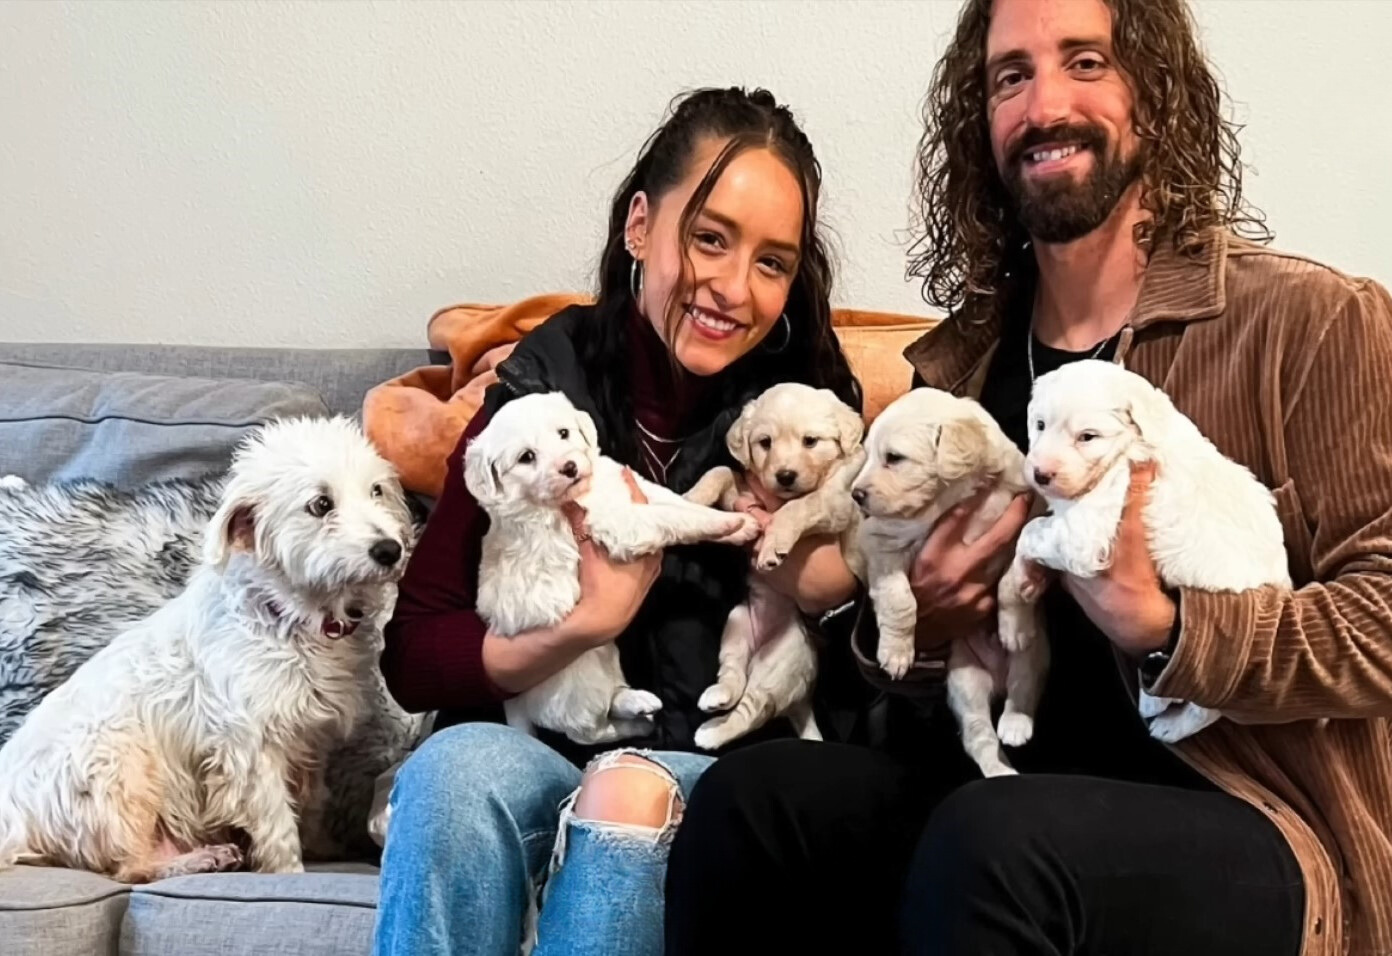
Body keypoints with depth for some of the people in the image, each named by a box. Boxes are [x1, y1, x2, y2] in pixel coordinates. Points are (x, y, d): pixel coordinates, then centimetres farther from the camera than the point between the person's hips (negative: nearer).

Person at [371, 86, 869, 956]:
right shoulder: (544, 380, 0)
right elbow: (412, 656, -3)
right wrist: (583, 623, -19)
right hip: (541, 747, 1)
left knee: (634, 793, -33)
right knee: (459, 764, -31)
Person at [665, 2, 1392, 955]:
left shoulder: (1311, 321, -7)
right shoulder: (960, 362, 11)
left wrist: (1163, 623, -26)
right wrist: (907, 633, -3)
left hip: (1251, 818, -4)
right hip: (1011, 782, 5)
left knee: (989, 843, -35)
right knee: (747, 797, -21)